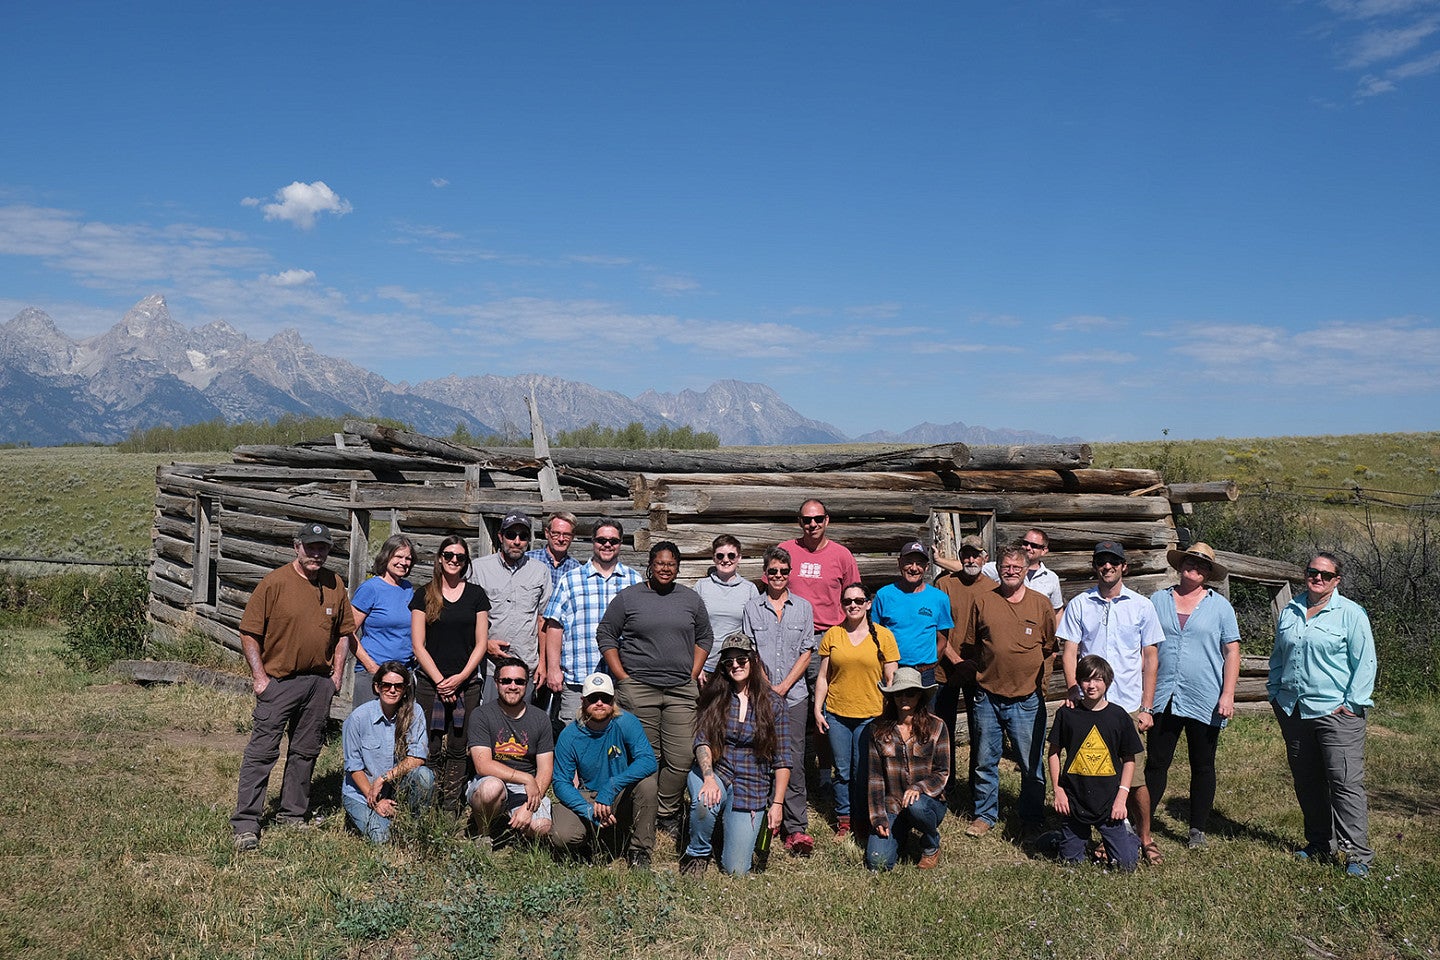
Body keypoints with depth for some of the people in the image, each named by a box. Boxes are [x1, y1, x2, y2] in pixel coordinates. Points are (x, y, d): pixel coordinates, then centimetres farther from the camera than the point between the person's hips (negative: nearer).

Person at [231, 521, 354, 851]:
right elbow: (249, 632, -7)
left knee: (306, 750, 13)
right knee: (262, 751, -6)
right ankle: (246, 824, -1)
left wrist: (337, 672, 8)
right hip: (279, 679, -5)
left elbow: (344, 631, 15)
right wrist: (259, 676, -11)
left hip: (320, 682, 5)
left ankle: (293, 814, 26)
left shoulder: (334, 584, 6)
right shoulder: (275, 582, -8)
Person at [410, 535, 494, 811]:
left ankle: (451, 808, 8)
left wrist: (461, 678, -5)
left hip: (467, 682, 1)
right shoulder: (424, 595, 6)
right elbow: (418, 645, 2)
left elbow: (481, 644, 7)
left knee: (458, 750, 1)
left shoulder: (476, 594, 9)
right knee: (431, 750, -4)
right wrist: (440, 681, -6)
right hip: (430, 682, -1)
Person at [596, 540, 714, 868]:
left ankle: (667, 813, 26)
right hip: (638, 690, -3)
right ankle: (641, 846, -2)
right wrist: (622, 677, 0)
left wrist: (693, 675, 11)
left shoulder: (691, 600, 13)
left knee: (681, 760, -4)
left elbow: (704, 638, 22)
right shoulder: (627, 598, 4)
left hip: (681, 692, 3)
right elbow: (605, 635, 7)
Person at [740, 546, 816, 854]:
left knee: (793, 760, -4)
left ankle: (796, 828, -5)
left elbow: (806, 652, 5)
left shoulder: (803, 607, 8)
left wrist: (783, 686, -5)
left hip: (794, 695, 0)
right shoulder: (752, 608, 7)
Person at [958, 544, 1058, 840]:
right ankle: (985, 814, 26)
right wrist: (977, 676, 5)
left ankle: (1031, 820, 20)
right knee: (985, 762, 11)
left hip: (1027, 699, -1)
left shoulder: (1041, 604, 2)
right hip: (988, 697, 1)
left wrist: (1041, 685, 2)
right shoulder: (982, 602, 3)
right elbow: (970, 646, 12)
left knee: (1032, 765, 5)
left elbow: (1050, 649, 8)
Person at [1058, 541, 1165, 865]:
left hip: (1129, 705, -1)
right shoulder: (1079, 605, 6)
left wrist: (1147, 707, 0)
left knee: (1135, 777, -1)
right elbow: (1069, 653, 5)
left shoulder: (1141, 606, 5)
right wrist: (1074, 693, -8)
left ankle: (1145, 839, 16)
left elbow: (1151, 658, 6)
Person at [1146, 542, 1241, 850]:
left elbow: (1232, 651, 2)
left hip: (1205, 702, -1)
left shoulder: (1220, 606, 3)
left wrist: (1228, 694, -7)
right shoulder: (1158, 600, 7)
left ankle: (1198, 829, 21)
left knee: (1203, 767, 9)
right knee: (1155, 764, 4)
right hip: (1164, 698, 1)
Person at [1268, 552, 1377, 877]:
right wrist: (1275, 693, 14)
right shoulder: (1290, 611, 13)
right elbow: (1278, 656, 22)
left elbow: (1365, 661, -5)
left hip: (1336, 712, -6)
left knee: (1345, 782, -9)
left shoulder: (1351, 613, -3)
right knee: (1306, 782, 12)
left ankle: (1358, 853, -2)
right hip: (1294, 711, 6)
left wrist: (1352, 703, -11)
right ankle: (1319, 843, 24)